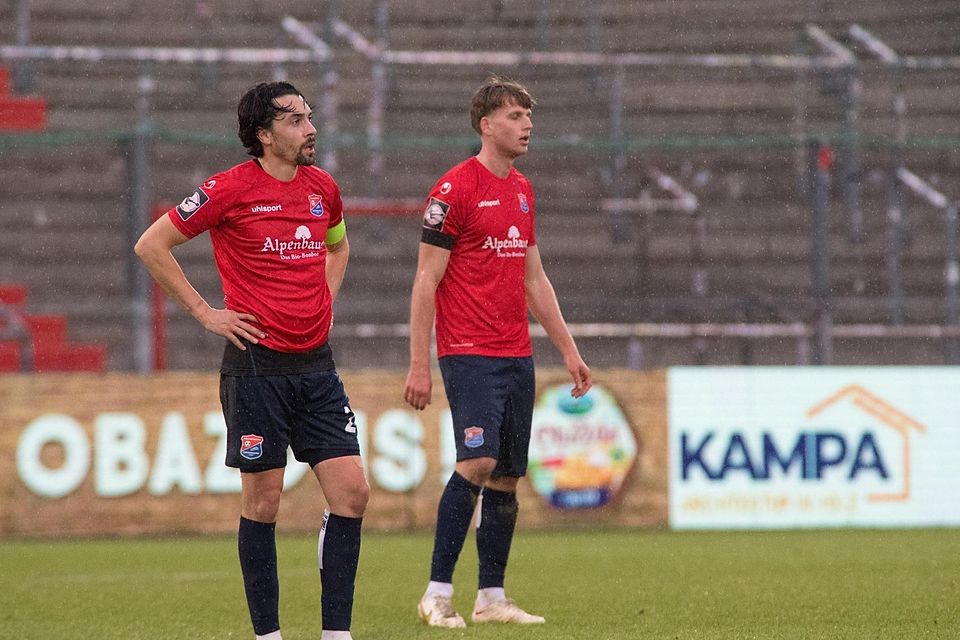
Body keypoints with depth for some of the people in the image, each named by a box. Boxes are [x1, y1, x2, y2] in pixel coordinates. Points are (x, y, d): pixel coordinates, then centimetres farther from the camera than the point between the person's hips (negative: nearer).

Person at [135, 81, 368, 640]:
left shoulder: (322, 187, 9)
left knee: (352, 492, -3)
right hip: (258, 363, -5)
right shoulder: (232, 189, -8)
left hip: (316, 363, 5)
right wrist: (204, 312, -5)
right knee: (263, 501, 0)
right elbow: (151, 245, -3)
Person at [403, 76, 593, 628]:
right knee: (478, 461, -19)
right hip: (469, 354, -8)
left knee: (507, 477, 6)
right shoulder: (455, 189, -8)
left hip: (517, 355, 8)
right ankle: (438, 593, -13)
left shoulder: (522, 191, 15)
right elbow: (426, 281, -9)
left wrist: (568, 349, 19)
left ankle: (492, 597, 12)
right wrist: (419, 365, -13)